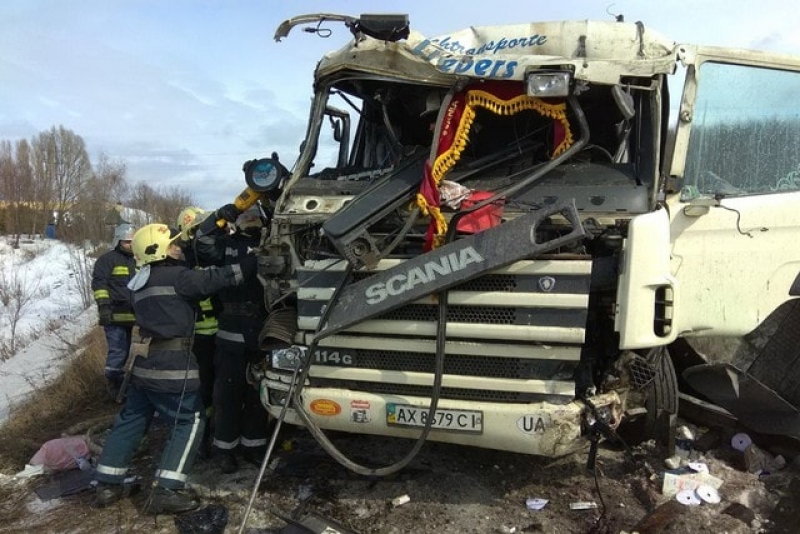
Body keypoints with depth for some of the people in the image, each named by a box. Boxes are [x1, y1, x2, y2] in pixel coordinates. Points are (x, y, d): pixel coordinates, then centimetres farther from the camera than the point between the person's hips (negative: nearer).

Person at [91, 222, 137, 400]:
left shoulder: (135, 261, 19)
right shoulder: (107, 259, -5)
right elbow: (99, 283, -13)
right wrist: (103, 305, -22)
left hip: (129, 314, 8)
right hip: (114, 314, -8)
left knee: (124, 350, 15)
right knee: (118, 351, -9)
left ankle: (118, 381, 28)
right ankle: (114, 384, 4)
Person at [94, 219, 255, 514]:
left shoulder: (143, 282, 16)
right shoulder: (174, 275, -10)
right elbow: (212, 279, -14)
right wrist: (250, 263, -11)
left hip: (145, 362, 9)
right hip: (171, 363, -9)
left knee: (130, 420, 17)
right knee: (189, 422, -1)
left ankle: (107, 484, 23)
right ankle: (166, 490, -4)